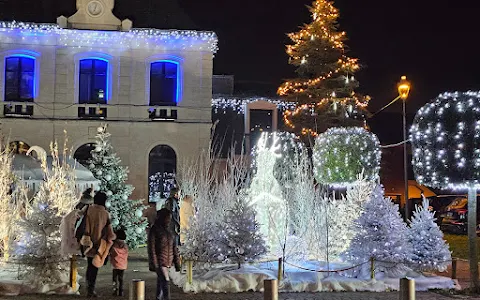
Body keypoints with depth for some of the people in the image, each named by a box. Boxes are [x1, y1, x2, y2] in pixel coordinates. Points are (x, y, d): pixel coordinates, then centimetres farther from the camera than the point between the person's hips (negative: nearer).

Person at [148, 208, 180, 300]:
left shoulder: (169, 232, 14)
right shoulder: (154, 230, -7)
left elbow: (174, 248, 15)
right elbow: (151, 248, -11)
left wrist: (177, 263, 10)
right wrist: (154, 264, -16)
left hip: (168, 262, 7)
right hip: (159, 262, -7)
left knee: (160, 283, 13)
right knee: (165, 282, -15)